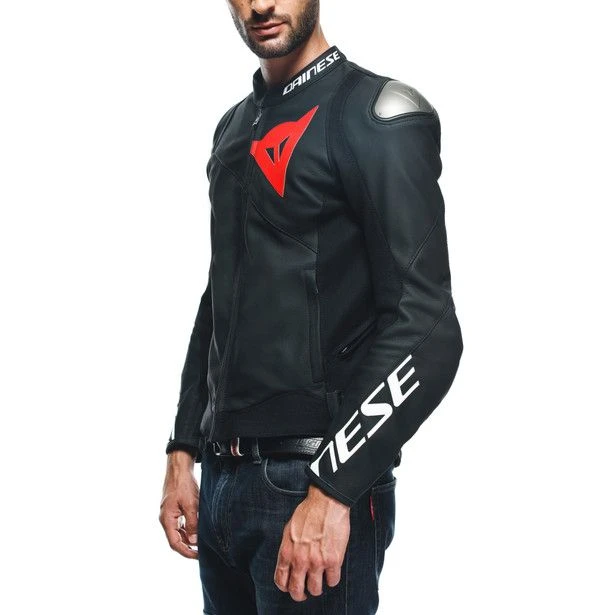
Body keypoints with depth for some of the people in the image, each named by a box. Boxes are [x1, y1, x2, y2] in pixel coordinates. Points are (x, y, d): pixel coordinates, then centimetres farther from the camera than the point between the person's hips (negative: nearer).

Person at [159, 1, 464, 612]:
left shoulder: (377, 116, -10)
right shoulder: (234, 127, 14)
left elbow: (427, 329, -18)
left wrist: (333, 491, -22)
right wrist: (183, 451, 14)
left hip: (321, 489, -7)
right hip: (220, 478, 7)